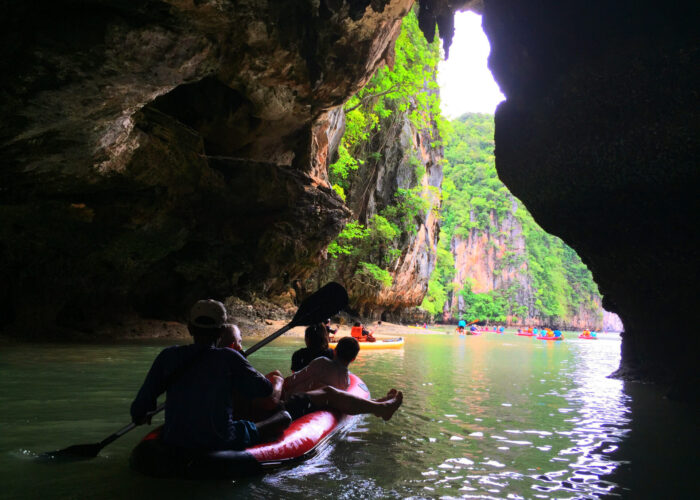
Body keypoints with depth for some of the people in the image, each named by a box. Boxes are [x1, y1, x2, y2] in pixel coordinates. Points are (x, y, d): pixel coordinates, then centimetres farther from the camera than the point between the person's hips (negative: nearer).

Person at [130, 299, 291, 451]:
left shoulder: (168, 356, 0)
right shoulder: (229, 358, -10)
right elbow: (266, 390, -4)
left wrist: (139, 417, 27)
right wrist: (277, 382, 20)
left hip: (173, 442, 4)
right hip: (220, 443, -4)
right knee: (284, 417, 8)